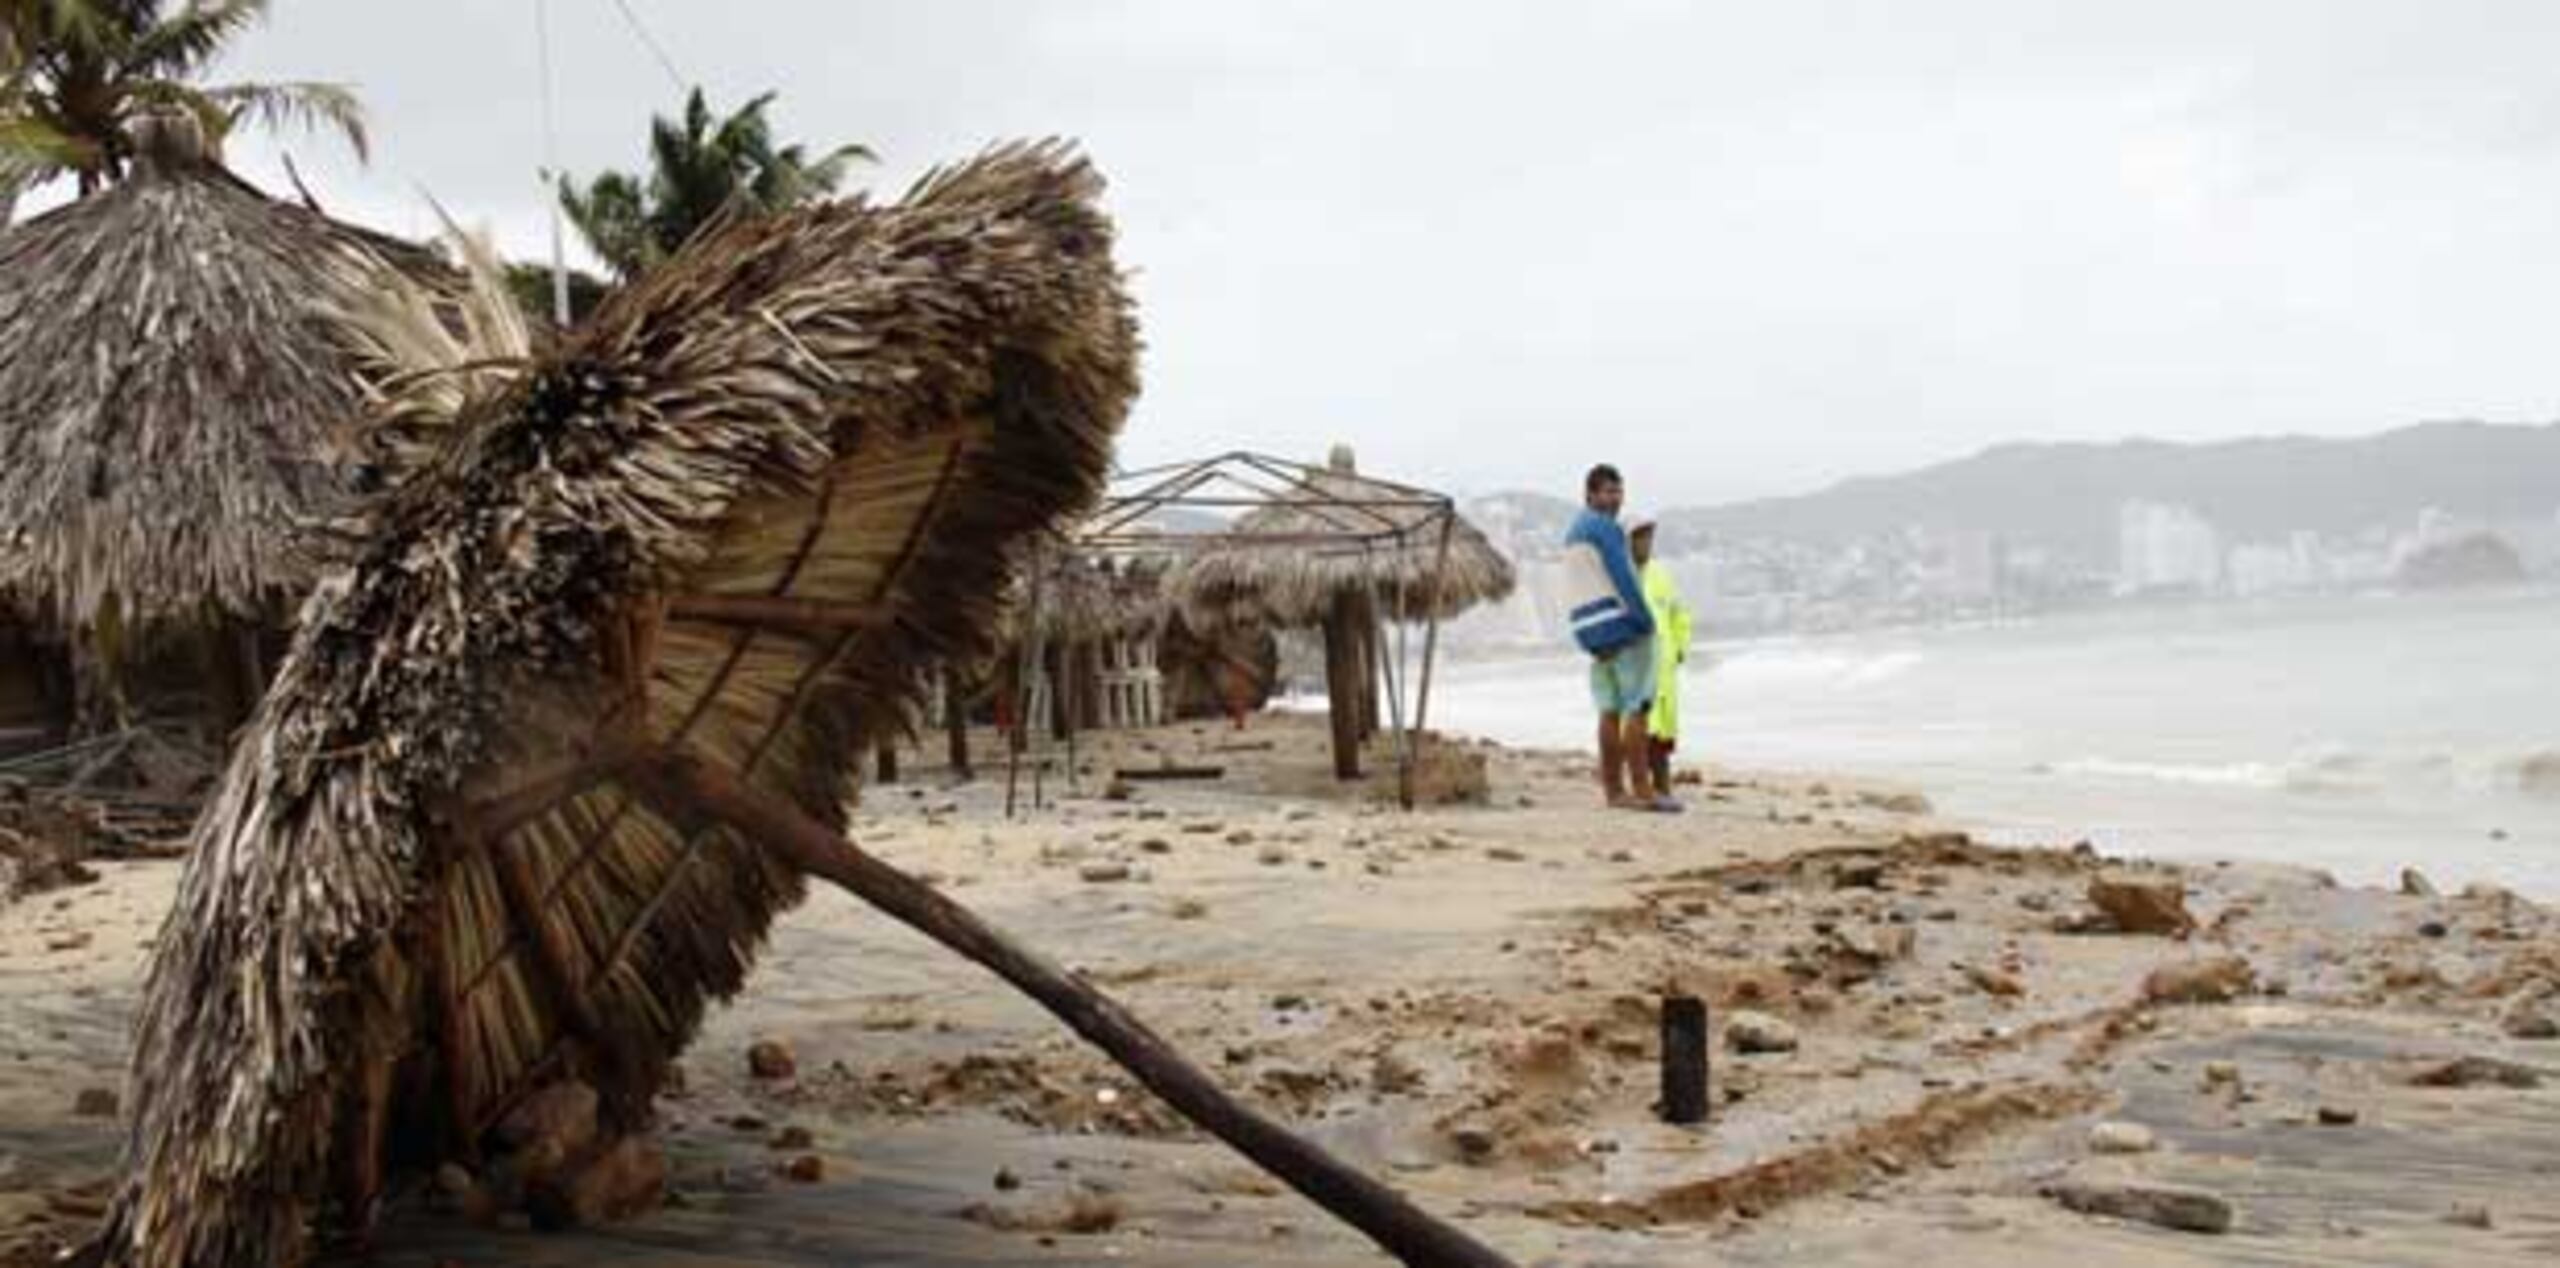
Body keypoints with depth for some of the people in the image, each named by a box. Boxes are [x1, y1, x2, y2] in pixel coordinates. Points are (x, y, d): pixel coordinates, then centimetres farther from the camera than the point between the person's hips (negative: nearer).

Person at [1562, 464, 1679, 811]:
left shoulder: (1574, 532, 20)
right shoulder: (1604, 526, -9)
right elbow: (1622, 577, -17)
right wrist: (1645, 620, -14)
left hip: (1591, 629, 9)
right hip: (1623, 625, -9)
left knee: (1611, 710, 8)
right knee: (1636, 707, -10)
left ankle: (1613, 789, 7)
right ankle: (1641, 789, -14)